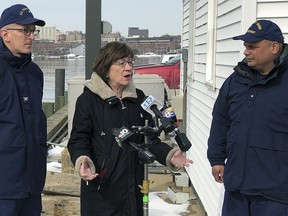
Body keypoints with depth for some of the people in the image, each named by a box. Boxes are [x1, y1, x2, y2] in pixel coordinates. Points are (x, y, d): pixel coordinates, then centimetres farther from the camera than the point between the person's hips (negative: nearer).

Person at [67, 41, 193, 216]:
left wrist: (169, 155, -5)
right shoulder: (88, 99, -6)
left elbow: (150, 138, 11)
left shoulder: (138, 98, 9)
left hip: (133, 186, 5)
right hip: (101, 186, -5)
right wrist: (82, 160, -27)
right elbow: (78, 140, -6)